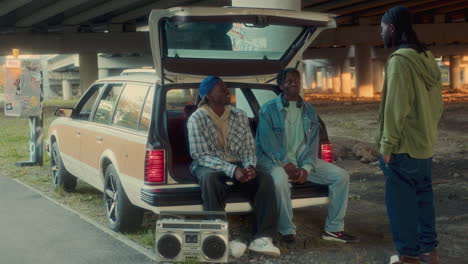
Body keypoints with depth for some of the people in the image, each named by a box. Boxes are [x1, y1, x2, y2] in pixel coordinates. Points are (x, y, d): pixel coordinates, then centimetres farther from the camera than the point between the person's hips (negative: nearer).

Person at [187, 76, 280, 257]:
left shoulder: (240, 116, 7)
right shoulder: (197, 119, -8)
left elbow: (248, 148, 7)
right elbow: (201, 155, -16)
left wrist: (250, 165, -17)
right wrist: (232, 170, -27)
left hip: (237, 165, 4)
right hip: (208, 166, -4)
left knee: (265, 179, -24)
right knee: (210, 179, -40)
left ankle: (262, 238, -26)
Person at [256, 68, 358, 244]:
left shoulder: (309, 111, 10)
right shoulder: (269, 109, -4)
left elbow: (313, 143, 4)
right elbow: (268, 142, -12)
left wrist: (307, 168, -12)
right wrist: (286, 165, -21)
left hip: (303, 160, 5)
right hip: (275, 160, -5)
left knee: (341, 176, -9)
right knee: (280, 180, -40)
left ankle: (333, 229, -3)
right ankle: (287, 231, -22)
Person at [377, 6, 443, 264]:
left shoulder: (400, 59, -17)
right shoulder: (426, 58, 10)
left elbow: (396, 107, -20)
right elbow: (436, 103, 15)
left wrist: (387, 144, -15)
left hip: (404, 146, -9)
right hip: (425, 144, 9)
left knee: (401, 201, 1)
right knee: (423, 196, 15)